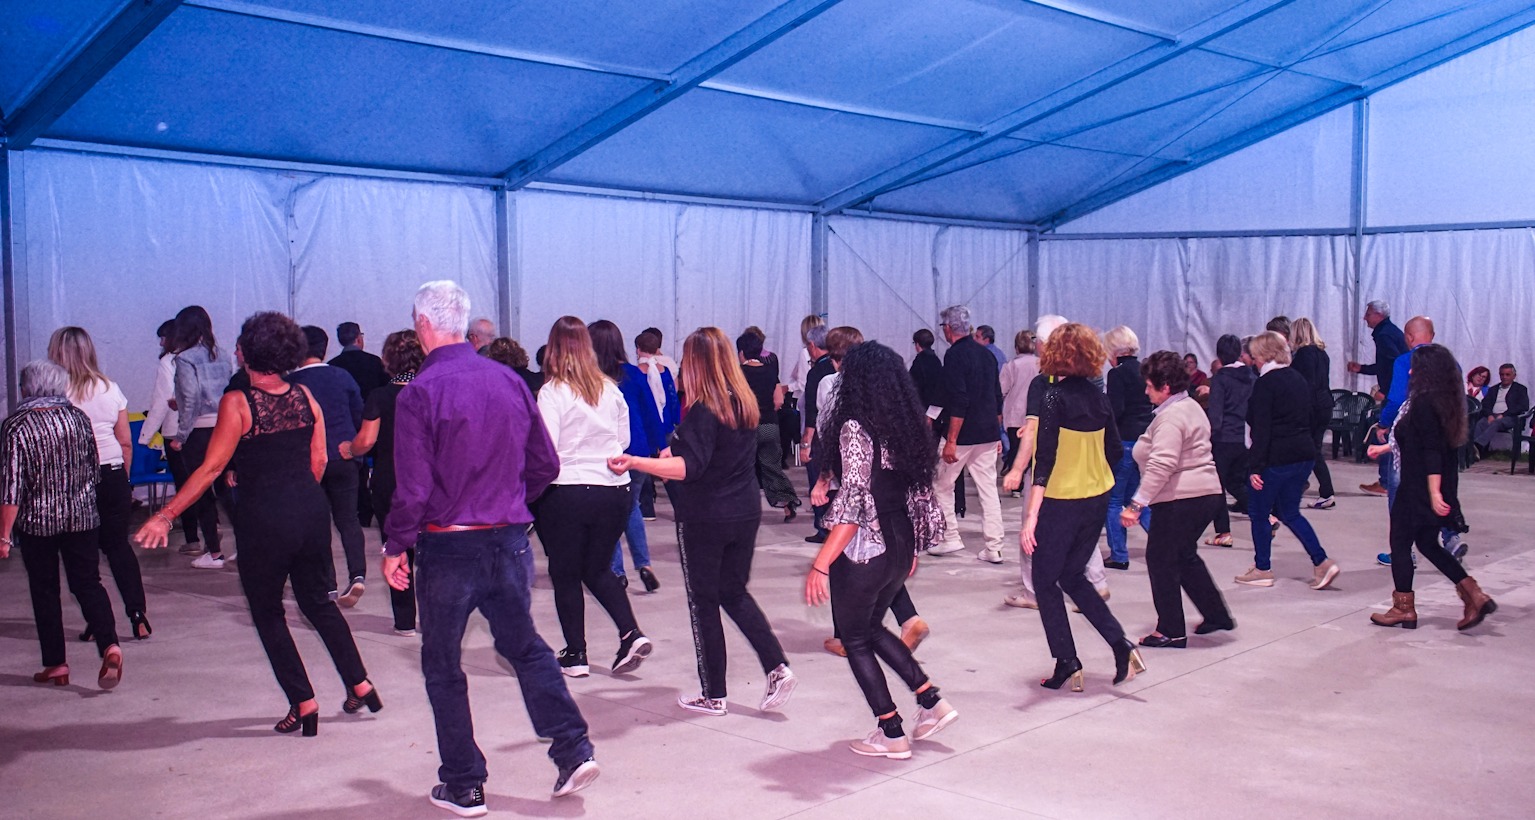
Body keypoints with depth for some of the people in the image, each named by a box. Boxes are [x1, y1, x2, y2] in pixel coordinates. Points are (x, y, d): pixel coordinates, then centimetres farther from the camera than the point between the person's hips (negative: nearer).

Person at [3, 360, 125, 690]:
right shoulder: (78, 417, -1)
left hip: (36, 521, -3)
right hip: (81, 516, 3)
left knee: (44, 591, 10)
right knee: (88, 583, 6)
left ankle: (56, 664, 15)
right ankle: (110, 646, -15)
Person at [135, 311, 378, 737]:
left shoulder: (237, 403, -12)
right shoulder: (304, 396, 2)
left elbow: (211, 467, -14)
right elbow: (319, 460, 7)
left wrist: (165, 515, -9)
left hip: (263, 519, -5)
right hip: (311, 511, 5)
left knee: (267, 612, 12)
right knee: (318, 601, 21)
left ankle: (303, 703, 13)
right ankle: (360, 685, 23)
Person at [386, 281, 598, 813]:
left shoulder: (419, 393, -14)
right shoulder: (510, 381, 0)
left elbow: (413, 488, -16)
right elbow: (545, 465, 6)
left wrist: (396, 546, -3)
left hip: (447, 546, -4)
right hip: (510, 541, 4)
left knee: (443, 668, 11)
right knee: (524, 646, 21)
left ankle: (464, 788, 18)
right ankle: (573, 750, 14)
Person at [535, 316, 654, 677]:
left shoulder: (552, 392, -10)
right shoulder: (611, 389, 5)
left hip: (566, 492, -5)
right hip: (615, 490, 5)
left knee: (566, 575, 11)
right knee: (598, 569, 20)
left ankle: (575, 656, 14)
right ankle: (631, 634, 4)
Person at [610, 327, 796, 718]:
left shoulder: (704, 410, -17)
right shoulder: (745, 404, 6)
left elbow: (690, 466, -28)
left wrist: (635, 462, -36)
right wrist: (675, 454, 31)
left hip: (703, 519, -7)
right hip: (746, 513, 7)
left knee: (704, 602, 6)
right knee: (734, 593, 20)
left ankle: (714, 695, 13)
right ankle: (777, 668, 7)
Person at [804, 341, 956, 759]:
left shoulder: (855, 428, -18)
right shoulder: (906, 425, 4)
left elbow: (854, 504, -23)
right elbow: (917, 492, 10)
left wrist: (820, 564, -22)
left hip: (865, 549, -8)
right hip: (901, 544, 8)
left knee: (855, 639, 11)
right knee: (872, 628, 26)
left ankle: (892, 735, 16)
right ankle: (932, 701, 22)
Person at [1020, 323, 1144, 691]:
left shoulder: (1055, 398, -16)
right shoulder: (1099, 399, 2)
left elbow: (1045, 460, -22)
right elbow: (1115, 451, 9)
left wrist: (1031, 517, -25)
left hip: (1060, 503, -6)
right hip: (1096, 502, 6)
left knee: (1046, 582, 9)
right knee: (1073, 576, 21)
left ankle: (1068, 664, 8)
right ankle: (1121, 644, 9)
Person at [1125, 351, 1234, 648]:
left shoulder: (1171, 417, -17)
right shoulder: (1190, 406, 16)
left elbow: (1161, 466, -27)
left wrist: (1137, 503, -27)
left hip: (1181, 499, -10)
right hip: (1207, 492, 10)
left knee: (1161, 559, 0)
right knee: (1185, 557, 22)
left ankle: (1171, 630, 6)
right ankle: (1217, 615, 28)